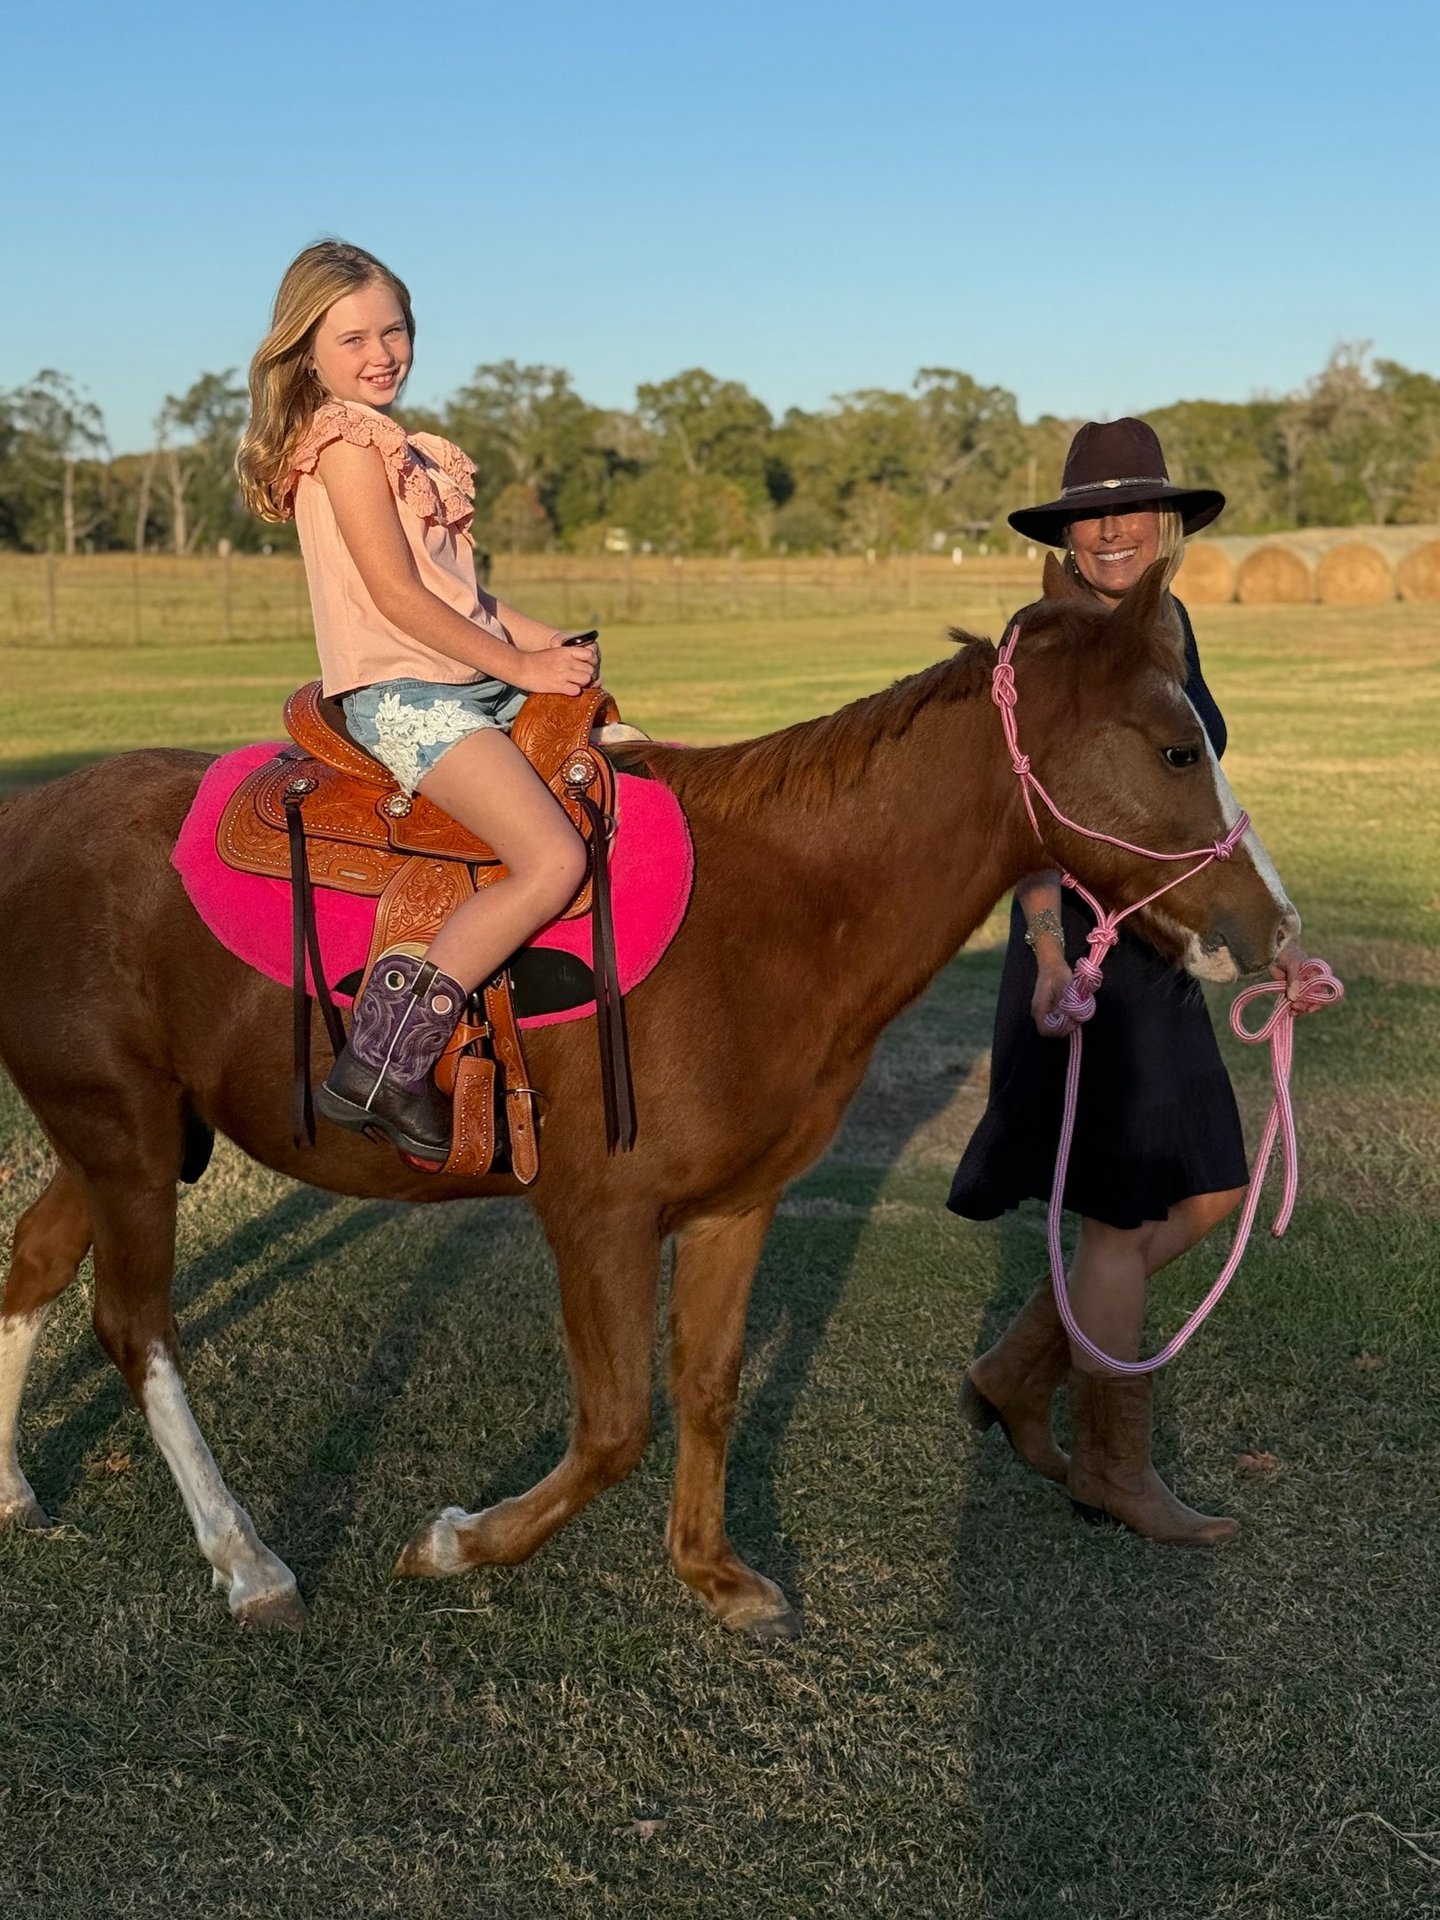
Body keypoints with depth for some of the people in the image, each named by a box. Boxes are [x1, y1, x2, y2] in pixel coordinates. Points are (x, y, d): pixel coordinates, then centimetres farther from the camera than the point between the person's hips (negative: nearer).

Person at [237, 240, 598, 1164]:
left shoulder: (397, 445, 21)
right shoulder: (347, 439, -7)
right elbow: (397, 593, -15)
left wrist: (554, 641, 8)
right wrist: (523, 665, -13)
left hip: (473, 683, 10)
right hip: (405, 695, -10)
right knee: (555, 860, -25)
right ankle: (381, 1066, -23)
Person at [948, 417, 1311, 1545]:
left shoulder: (1169, 632, 11)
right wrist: (1052, 957, -31)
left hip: (1161, 952, 8)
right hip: (1082, 948, -8)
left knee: (1208, 1197, 13)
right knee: (1126, 1217, 0)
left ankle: (1016, 1375, 26)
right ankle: (1114, 1470, 18)